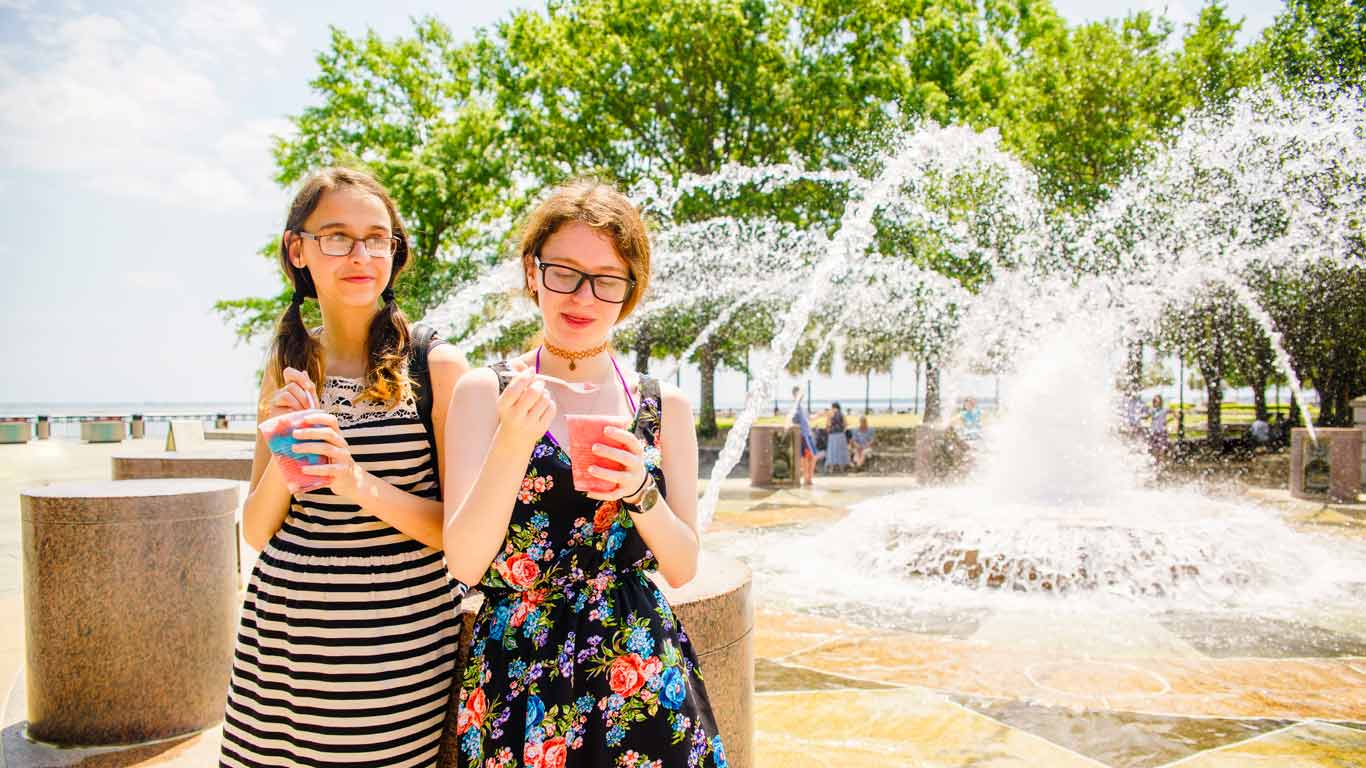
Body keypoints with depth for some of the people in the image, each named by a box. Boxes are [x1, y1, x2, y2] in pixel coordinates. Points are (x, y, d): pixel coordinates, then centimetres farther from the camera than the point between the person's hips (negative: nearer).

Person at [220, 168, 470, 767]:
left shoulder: (436, 367, -8)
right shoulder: (287, 367, 6)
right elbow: (256, 532, 8)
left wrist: (361, 484, -24)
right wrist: (284, 456, -13)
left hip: (396, 645, -4)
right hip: (280, 635, 4)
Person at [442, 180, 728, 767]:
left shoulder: (665, 407, 2)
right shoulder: (484, 392, -5)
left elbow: (683, 568, 1)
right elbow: (464, 563, -11)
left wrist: (641, 490, -18)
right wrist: (512, 442, -24)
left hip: (643, 677, 2)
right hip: (516, 673, -1)